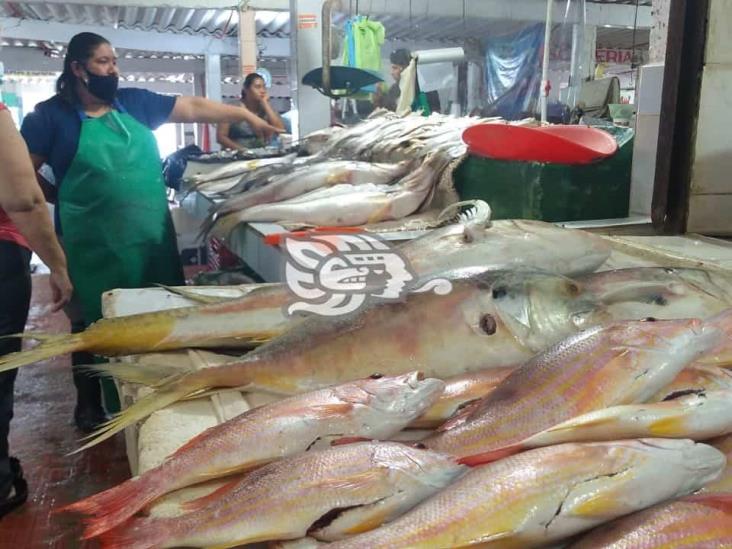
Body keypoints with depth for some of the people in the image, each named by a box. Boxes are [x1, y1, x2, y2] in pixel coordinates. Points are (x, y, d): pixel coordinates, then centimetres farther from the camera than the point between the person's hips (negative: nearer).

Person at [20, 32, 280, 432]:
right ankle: (89, 402, 28)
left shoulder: (135, 102, 9)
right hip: (92, 244, -4)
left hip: (152, 236, 4)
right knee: (94, 323, 8)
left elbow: (194, 108, 8)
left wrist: (247, 116, 5)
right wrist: (65, 199, -3)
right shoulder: (51, 115, -1)